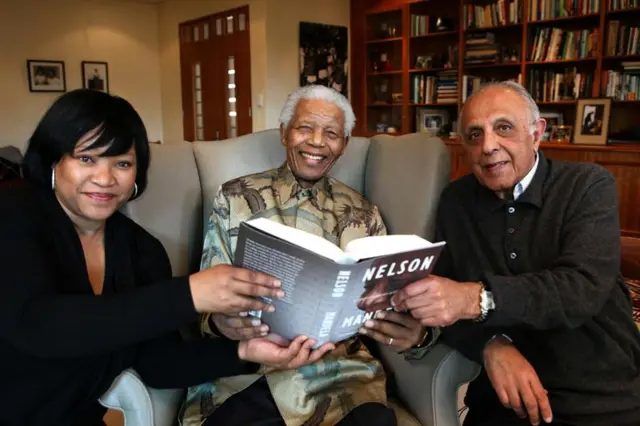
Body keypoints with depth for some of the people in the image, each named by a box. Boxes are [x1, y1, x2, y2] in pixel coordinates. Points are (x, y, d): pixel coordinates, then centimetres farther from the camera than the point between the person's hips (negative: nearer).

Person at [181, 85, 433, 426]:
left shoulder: (364, 215, 10)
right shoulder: (233, 198, 5)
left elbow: (384, 307, 7)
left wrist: (414, 332, -16)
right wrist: (219, 321, -21)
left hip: (337, 375, 2)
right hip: (242, 377, -1)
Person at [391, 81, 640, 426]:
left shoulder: (588, 186, -4)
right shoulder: (455, 201, 4)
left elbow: (581, 288, -19)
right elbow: (443, 303, 1)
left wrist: (475, 297, -32)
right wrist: (492, 344, -18)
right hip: (509, 398, 2)